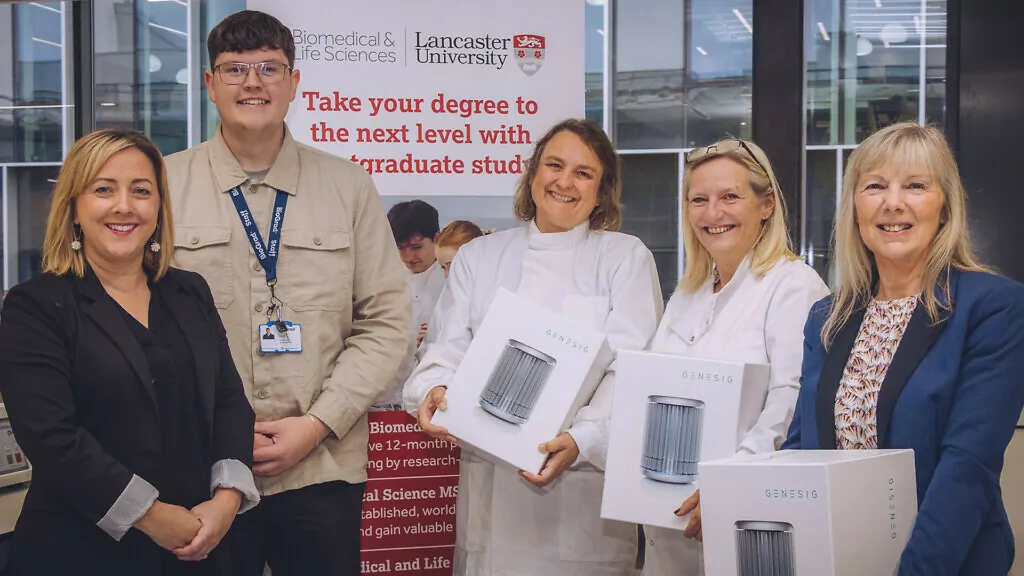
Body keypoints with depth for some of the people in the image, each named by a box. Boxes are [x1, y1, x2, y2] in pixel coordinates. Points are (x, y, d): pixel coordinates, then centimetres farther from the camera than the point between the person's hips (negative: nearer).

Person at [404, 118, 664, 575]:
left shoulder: (627, 258, 5)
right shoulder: (477, 258, 15)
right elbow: (448, 350, 7)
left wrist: (582, 441, -22)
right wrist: (433, 391, -16)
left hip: (586, 482, -2)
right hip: (490, 482, 2)